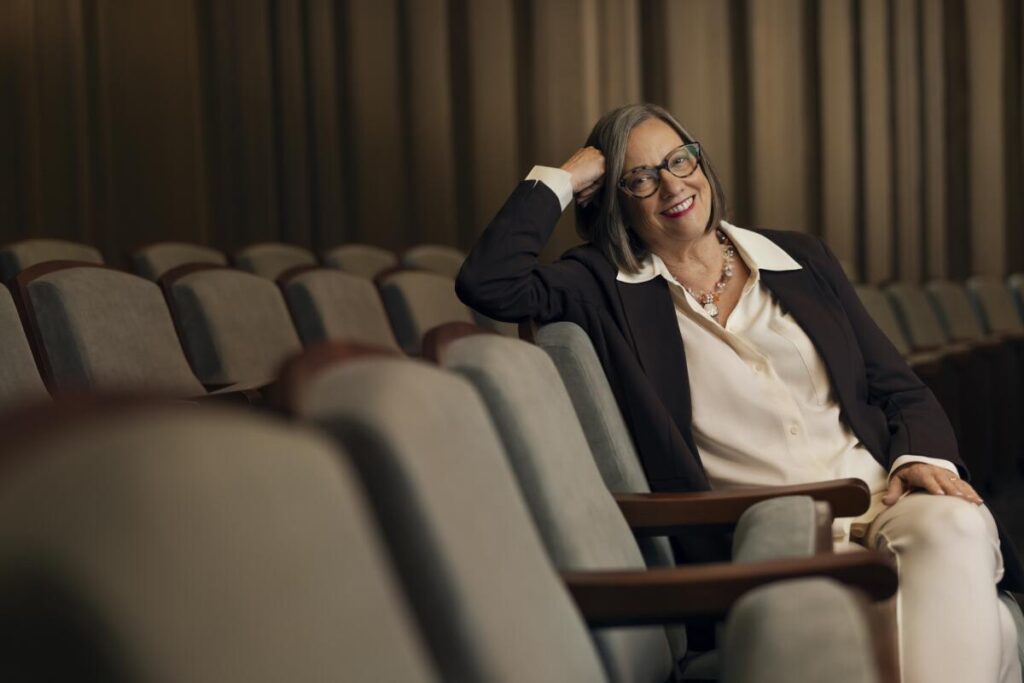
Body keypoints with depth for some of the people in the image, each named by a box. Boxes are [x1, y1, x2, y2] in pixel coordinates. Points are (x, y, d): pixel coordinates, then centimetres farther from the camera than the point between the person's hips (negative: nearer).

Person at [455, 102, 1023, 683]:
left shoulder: (801, 259, 19)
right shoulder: (610, 289, 11)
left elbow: (900, 387, 17)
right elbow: (486, 283, -5)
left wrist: (926, 458, -5)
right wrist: (561, 179, 6)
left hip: (883, 498, 4)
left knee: (952, 526, -34)